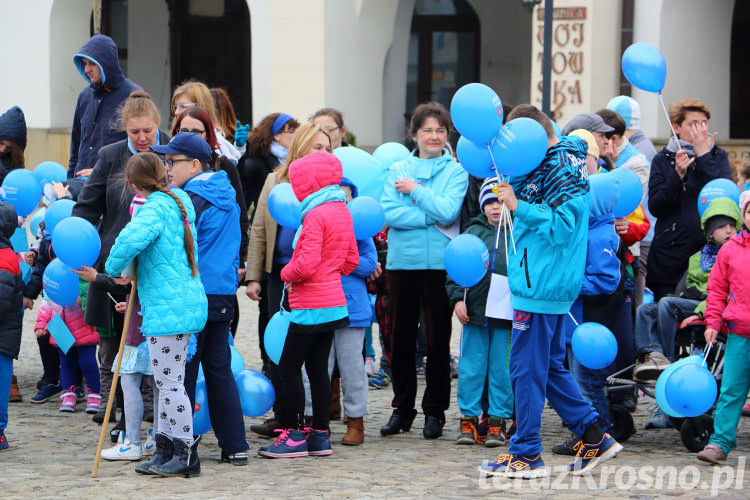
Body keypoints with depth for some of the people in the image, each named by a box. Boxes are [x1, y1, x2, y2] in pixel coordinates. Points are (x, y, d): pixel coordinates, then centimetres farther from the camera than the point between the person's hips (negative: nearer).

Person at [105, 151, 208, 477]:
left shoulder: (155, 208, -15)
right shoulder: (180, 201, 13)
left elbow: (132, 238, -34)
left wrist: (114, 268, -15)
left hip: (167, 308, -10)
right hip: (187, 301, 10)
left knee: (170, 381, -4)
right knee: (165, 380, 16)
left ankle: (186, 454, 0)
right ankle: (164, 447, 22)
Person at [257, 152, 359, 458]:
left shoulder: (316, 215, -17)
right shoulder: (342, 211, 10)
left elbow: (306, 265, -22)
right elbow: (351, 261, 18)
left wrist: (286, 273, -4)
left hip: (311, 306, -9)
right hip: (333, 303, 9)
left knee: (289, 367, -1)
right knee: (318, 367, 12)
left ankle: (294, 436, 1)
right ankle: (320, 435, 14)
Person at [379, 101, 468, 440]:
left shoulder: (456, 172, 4)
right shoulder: (397, 171, 10)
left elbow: (448, 211, -11)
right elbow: (389, 213, -5)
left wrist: (415, 191, -7)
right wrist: (432, 218, -10)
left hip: (439, 265, -2)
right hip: (401, 262, 2)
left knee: (438, 341, 1)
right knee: (401, 339, 7)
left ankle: (435, 410, 11)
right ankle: (402, 408, 17)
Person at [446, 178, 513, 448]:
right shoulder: (473, 232, 8)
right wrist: (457, 298, -1)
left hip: (506, 314, -2)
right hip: (474, 312, 2)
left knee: (502, 369, 3)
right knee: (471, 367, 4)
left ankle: (497, 422, 11)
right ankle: (469, 419, 12)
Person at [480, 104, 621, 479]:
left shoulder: (561, 167, -17)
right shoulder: (561, 159, 13)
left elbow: (561, 226, -22)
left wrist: (519, 207, -23)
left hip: (540, 285, -10)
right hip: (549, 284, 10)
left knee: (527, 369, -3)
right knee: (550, 366, 16)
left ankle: (526, 454, 4)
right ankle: (594, 438, 18)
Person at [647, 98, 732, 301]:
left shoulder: (718, 156, 9)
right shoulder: (662, 160, 8)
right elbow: (655, 207, -3)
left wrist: (704, 157, -10)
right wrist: (677, 175, -15)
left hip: (706, 247, 0)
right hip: (669, 252, 0)